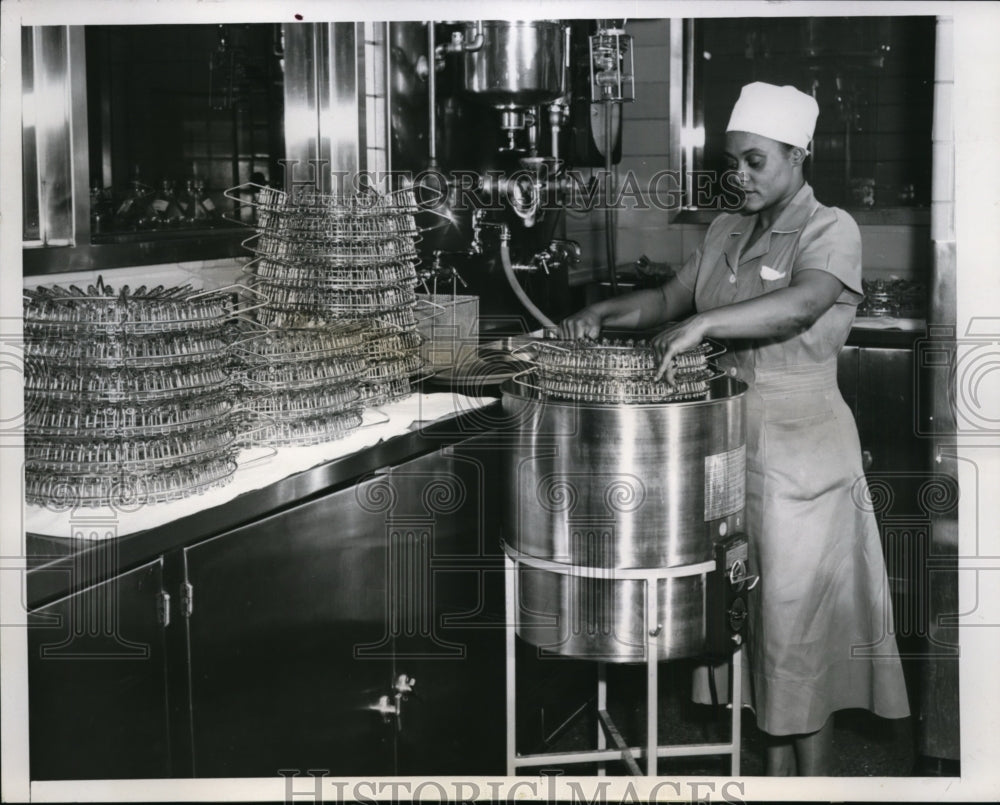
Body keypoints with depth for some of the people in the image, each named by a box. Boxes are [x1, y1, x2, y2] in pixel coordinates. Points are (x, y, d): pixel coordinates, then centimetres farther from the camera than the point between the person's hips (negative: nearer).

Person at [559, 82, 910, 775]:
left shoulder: (830, 230, -10)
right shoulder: (726, 233, 13)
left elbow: (802, 304, -28)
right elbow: (670, 298, 15)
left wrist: (702, 323, -39)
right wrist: (603, 314, -3)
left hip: (800, 451, -7)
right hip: (731, 443, 7)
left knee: (798, 615, -1)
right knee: (752, 610, 12)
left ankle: (815, 774, 11)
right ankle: (774, 765, 24)